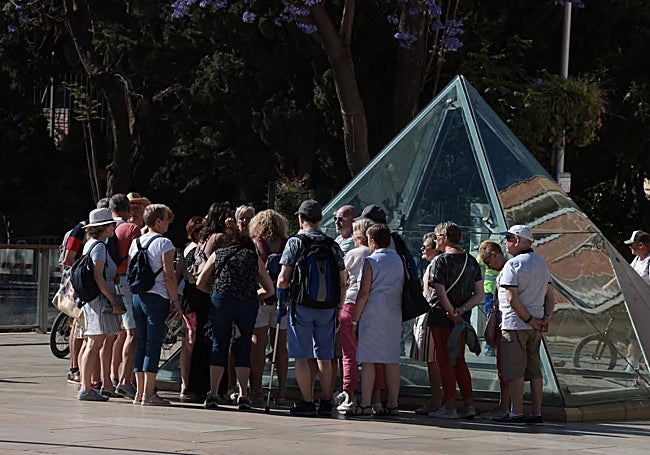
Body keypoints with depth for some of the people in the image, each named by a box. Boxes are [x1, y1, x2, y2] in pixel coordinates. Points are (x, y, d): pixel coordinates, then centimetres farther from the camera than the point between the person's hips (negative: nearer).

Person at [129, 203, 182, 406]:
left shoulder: (136, 243, 12)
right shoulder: (163, 243, -8)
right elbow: (169, 275, -11)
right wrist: (175, 301, -5)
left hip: (137, 297, 7)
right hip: (157, 298, -7)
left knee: (141, 344, 9)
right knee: (153, 345, -4)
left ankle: (140, 393, 10)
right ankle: (148, 394, -5)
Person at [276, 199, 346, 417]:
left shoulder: (295, 242, -4)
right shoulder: (333, 245, 6)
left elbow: (283, 279, -7)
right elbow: (342, 282, 6)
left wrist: (281, 300, 8)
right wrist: (338, 306, 16)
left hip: (301, 305, -4)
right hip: (327, 307, 4)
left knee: (301, 356, 2)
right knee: (324, 356, 11)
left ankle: (307, 402, -2)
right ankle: (326, 402, 12)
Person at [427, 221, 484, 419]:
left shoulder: (441, 261, -11)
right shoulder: (471, 261, 8)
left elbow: (441, 293, -19)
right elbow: (479, 295, 4)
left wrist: (452, 313, -10)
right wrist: (462, 310, -5)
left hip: (442, 318, -6)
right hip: (462, 320, 6)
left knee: (445, 361, 0)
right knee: (459, 360, 15)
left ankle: (450, 407, 0)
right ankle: (469, 405, 11)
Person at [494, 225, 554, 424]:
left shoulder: (513, 264, -12)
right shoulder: (542, 264, 14)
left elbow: (512, 299, -18)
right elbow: (550, 296, 13)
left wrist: (528, 319, -12)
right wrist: (546, 317, 4)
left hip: (515, 324, -8)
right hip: (536, 326, 8)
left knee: (515, 370, -4)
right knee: (534, 369, 8)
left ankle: (516, 412, -4)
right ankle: (536, 413, 8)